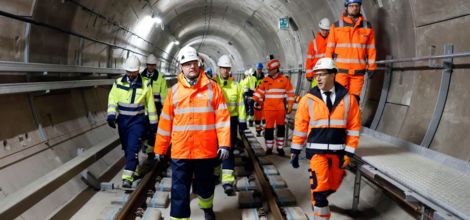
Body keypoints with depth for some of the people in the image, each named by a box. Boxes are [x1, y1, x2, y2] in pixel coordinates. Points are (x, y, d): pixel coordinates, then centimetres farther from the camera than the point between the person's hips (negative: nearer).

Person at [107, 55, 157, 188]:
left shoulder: (145, 85, -2)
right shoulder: (118, 83, 3)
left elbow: (150, 104, 3)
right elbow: (112, 99, -2)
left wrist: (153, 122, 4)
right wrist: (111, 114, -19)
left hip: (137, 121, -3)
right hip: (122, 120, 4)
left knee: (133, 148, -13)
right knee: (126, 148, 13)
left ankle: (128, 177, -15)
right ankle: (134, 170, 31)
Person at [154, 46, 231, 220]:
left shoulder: (212, 87, -1)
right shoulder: (174, 90, 4)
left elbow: (222, 117, -4)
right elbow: (166, 122, 7)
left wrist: (224, 144, -11)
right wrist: (160, 148, 9)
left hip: (206, 149, 0)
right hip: (180, 151, 0)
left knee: (206, 185, 19)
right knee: (179, 191, 2)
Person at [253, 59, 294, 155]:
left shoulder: (284, 80, 1)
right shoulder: (265, 80, 6)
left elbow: (290, 93, 4)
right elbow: (260, 92, 9)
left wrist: (290, 106, 1)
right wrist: (254, 99, -5)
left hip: (280, 109, -1)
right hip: (269, 109, 1)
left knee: (281, 128, 8)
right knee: (269, 128, 1)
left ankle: (280, 147, 18)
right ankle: (269, 147, 12)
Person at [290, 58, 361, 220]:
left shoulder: (348, 99, -2)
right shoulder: (308, 100, -4)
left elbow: (354, 127, 0)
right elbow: (300, 127, 1)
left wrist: (348, 153, -3)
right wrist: (295, 151, 2)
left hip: (338, 151, 2)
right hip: (317, 151, -2)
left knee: (332, 186, 17)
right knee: (320, 187, -8)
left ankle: (318, 200, 47)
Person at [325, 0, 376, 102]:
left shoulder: (367, 26, 8)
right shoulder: (337, 26, 4)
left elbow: (371, 48, 9)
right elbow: (330, 47, 4)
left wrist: (371, 67, 6)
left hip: (359, 70, 2)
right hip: (341, 70, -2)